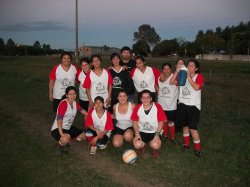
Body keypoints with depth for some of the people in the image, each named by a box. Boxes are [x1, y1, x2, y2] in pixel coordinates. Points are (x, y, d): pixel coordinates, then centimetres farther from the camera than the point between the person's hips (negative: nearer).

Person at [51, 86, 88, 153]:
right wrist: (61, 133, -45)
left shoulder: (75, 103, -1)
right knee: (65, 139, -38)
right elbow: (59, 119, -34)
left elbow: (82, 110, 16)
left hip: (68, 128, 9)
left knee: (84, 136, 9)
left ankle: (66, 140, 21)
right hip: (57, 129, -8)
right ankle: (61, 144, -1)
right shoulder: (63, 103, -26)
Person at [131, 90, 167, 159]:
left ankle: (155, 149, 11)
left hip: (154, 132, -2)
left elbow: (161, 123, -7)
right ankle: (143, 146, 15)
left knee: (155, 145, -31)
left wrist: (157, 135, -16)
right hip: (142, 132, 2)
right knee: (137, 144, -25)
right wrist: (137, 133, -12)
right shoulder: (137, 108, -6)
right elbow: (135, 123, 3)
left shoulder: (158, 107, -12)